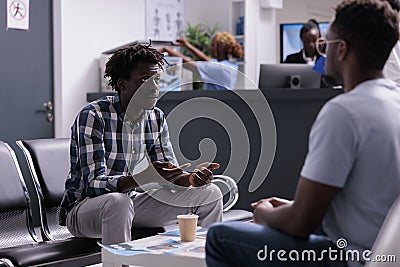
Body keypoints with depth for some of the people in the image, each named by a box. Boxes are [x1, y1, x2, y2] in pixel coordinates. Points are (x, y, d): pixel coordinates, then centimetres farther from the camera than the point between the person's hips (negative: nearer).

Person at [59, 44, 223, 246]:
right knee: (118, 201, -41)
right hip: (83, 208, -6)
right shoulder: (93, 116, -20)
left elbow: (170, 176, 5)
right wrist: (145, 177, -42)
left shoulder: (156, 118, 1)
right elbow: (94, 184, -27)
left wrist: (191, 178, -19)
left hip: (130, 201, 7)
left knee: (209, 194, 0)